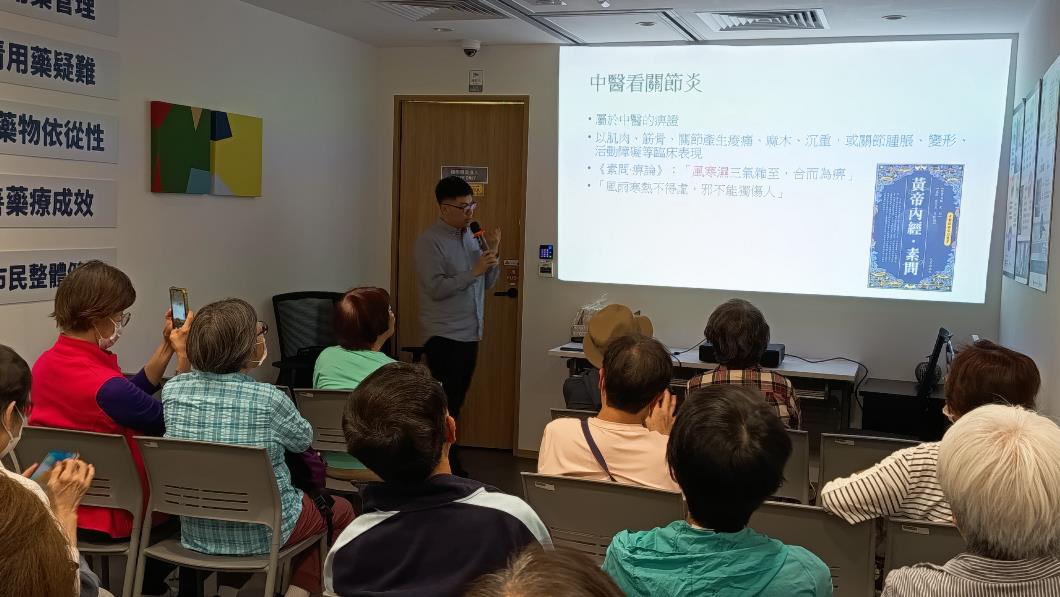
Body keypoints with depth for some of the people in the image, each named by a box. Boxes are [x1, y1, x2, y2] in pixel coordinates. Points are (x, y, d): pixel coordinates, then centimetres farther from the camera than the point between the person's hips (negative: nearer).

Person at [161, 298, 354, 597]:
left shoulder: (173, 389, -10)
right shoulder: (269, 399, -23)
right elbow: (304, 440, 0)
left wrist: (185, 358, 10)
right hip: (259, 535, -6)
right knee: (341, 510, 24)